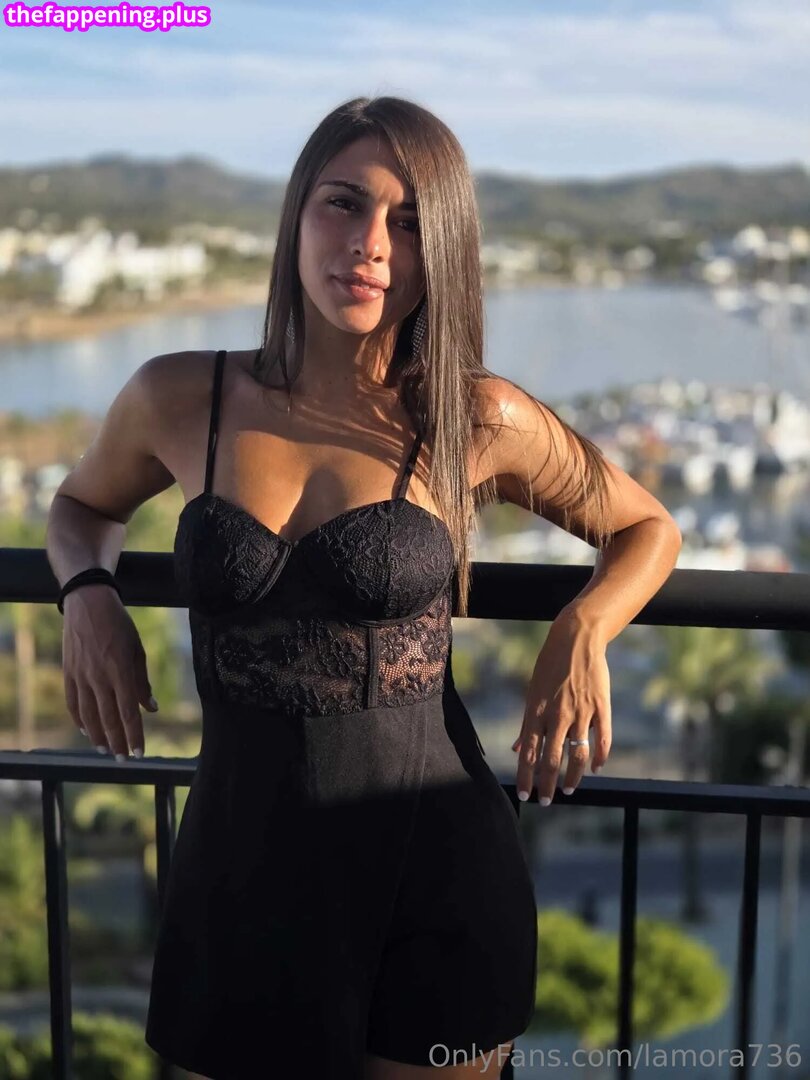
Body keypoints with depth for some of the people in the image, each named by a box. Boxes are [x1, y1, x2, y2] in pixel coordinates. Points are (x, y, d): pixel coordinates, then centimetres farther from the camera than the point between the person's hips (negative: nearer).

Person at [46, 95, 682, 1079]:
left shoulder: (480, 422, -8)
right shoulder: (178, 400, -3)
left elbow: (647, 530, 8)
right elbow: (83, 504, 18)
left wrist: (582, 630, -10)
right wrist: (87, 593, -2)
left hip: (433, 861, -1)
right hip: (242, 858, 2)